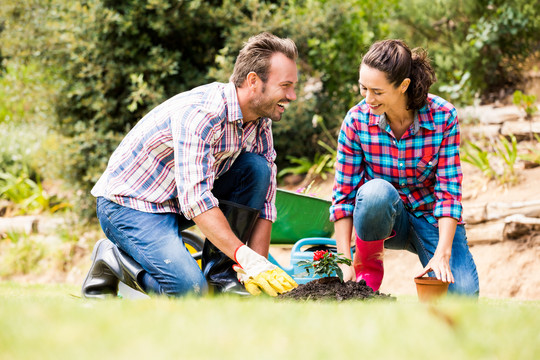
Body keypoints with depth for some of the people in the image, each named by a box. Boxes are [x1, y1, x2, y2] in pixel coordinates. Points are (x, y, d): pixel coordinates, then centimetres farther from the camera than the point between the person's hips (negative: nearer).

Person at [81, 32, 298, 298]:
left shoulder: (260, 122, -3)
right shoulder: (199, 113, -28)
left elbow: (264, 202, -2)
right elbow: (195, 199, -35)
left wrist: (255, 271, -15)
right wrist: (246, 258, -41)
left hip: (179, 201, 8)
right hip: (129, 204, -8)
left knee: (257, 167, -12)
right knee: (190, 289, -27)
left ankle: (220, 275, -5)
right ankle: (112, 259, 0)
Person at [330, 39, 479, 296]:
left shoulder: (444, 117, -18)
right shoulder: (356, 121, -16)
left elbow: (449, 191, -17)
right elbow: (343, 195, -12)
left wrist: (442, 253, -28)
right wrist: (345, 262, -20)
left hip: (431, 218, 0)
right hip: (380, 215, 0)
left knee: (462, 294, -24)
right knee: (377, 191, -36)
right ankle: (368, 265, -10)